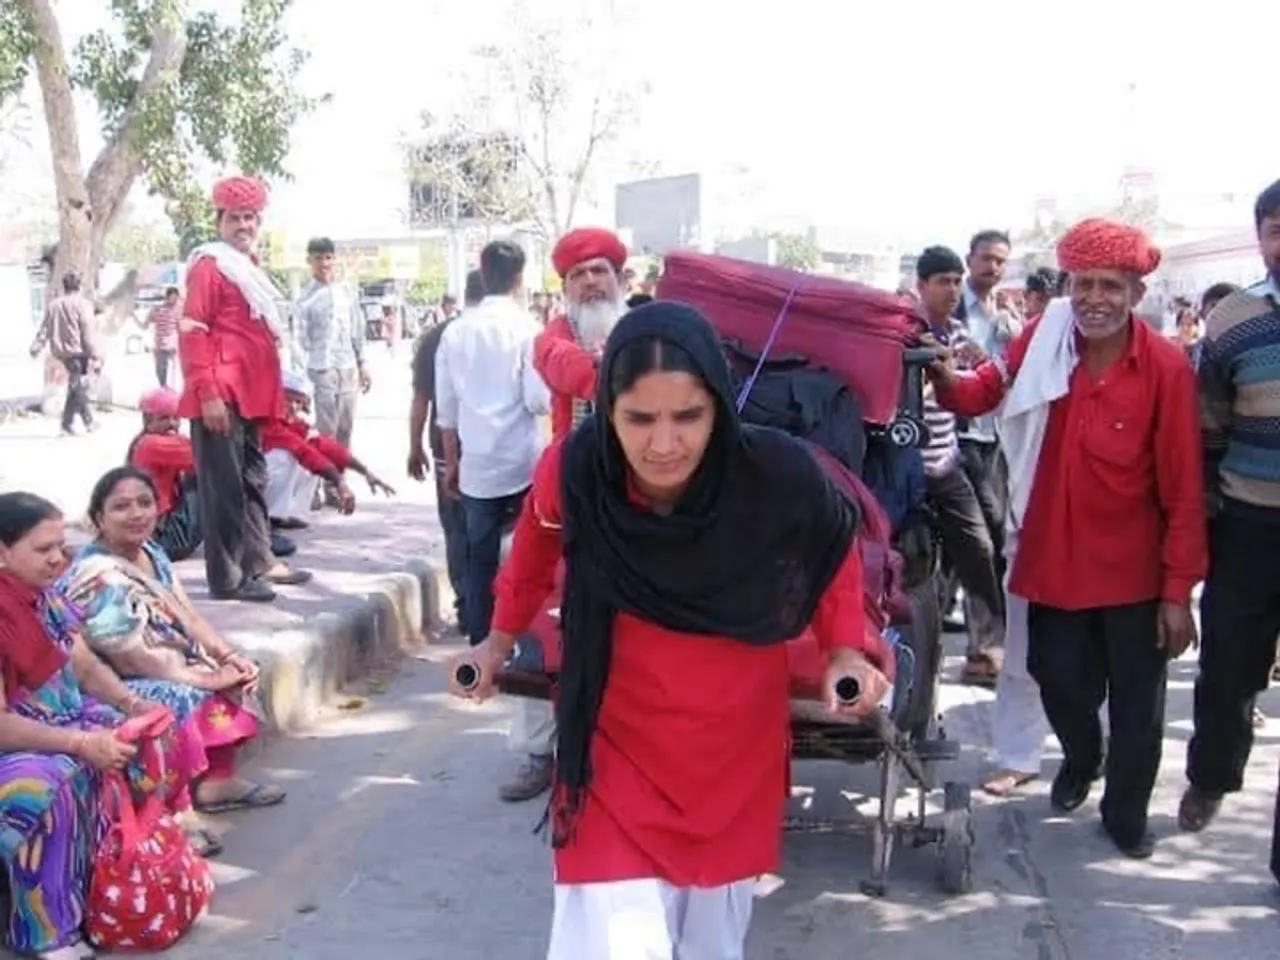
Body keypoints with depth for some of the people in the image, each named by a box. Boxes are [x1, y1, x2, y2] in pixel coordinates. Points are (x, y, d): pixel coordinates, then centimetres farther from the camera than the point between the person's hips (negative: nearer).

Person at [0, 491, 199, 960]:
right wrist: (80, 743, -30)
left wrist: (132, 704, -8)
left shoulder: (45, 597, 3)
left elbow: (87, 666, 10)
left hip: (65, 722, 9)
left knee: (161, 743, 1)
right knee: (49, 785, -38)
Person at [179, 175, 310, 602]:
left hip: (250, 394, 9)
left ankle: (259, 560, 28)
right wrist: (208, 393, -22)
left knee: (253, 479, 17)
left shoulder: (249, 266, 18)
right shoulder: (209, 265, -9)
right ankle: (226, 577, -1)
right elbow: (191, 332, -16)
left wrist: (275, 390, 22)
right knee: (223, 485, -5)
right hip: (221, 396, -9)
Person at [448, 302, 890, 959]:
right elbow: (537, 543, 2)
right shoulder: (574, 471, -24)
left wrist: (846, 648, -13)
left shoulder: (778, 474, -26)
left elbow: (836, 549, -2)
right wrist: (501, 639, 15)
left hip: (738, 744, 1)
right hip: (618, 744, -1)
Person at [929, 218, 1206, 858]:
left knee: (1136, 701, 10)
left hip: (1133, 571, -2)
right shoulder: (1042, 341, -6)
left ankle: (1126, 814, 33)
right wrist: (943, 377, -24)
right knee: (1058, 678, 15)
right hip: (1054, 561, 3)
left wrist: (1178, 590, -11)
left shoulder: (1166, 367, -16)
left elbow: (1183, 489, -13)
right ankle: (1081, 757, 47)